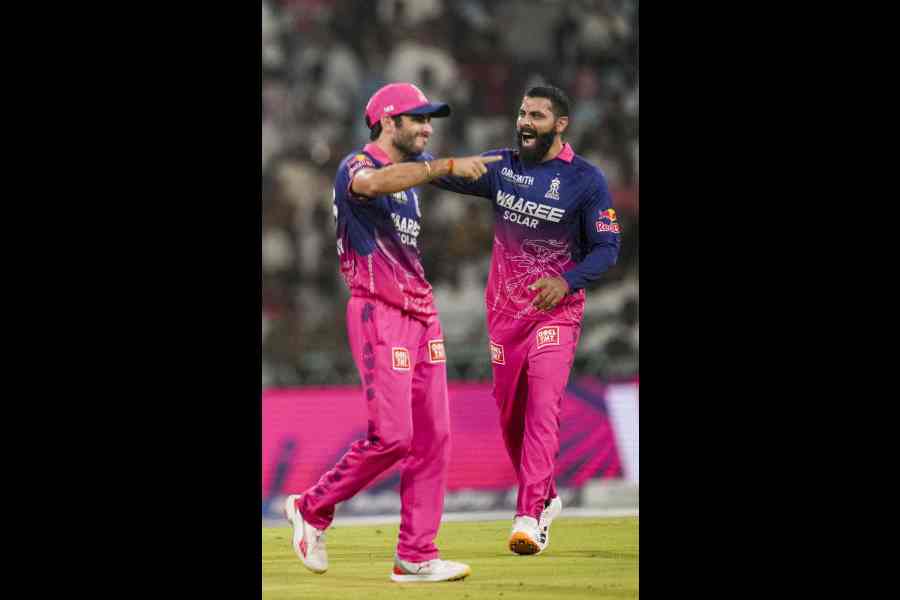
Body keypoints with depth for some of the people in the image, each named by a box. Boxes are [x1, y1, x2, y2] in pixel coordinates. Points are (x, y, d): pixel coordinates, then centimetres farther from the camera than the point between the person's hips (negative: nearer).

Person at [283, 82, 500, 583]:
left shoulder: (417, 167, 16)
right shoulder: (357, 166, -9)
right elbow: (376, 182, -36)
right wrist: (449, 165, -42)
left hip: (423, 315, 8)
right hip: (380, 315, -8)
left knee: (433, 438, 2)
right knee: (392, 436, -12)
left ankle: (416, 556, 6)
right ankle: (313, 509, 8)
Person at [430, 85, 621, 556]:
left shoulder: (585, 180, -7)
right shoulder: (501, 166, 5)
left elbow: (607, 247, -7)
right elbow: (448, 174, -5)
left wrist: (567, 280, -24)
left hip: (556, 309, -5)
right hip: (505, 308, 5)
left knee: (542, 406, -18)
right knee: (509, 411, 11)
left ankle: (529, 517, -24)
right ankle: (545, 498, 30)